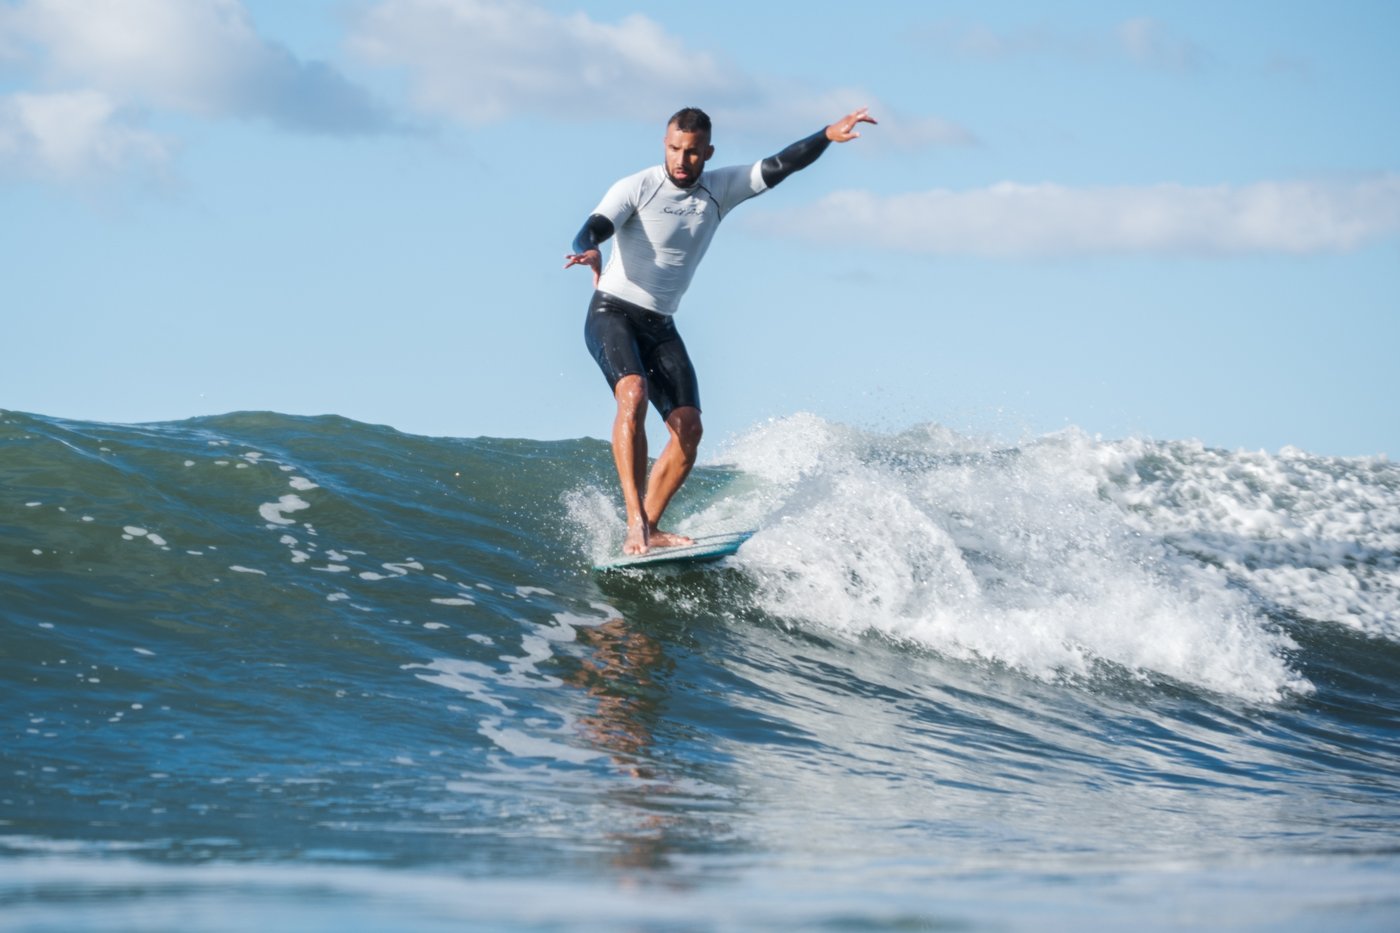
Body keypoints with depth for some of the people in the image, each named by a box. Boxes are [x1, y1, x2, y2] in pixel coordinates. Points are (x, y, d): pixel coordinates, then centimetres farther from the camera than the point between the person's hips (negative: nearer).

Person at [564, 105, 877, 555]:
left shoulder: (720, 190, 6)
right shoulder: (635, 189, -10)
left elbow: (779, 166, 1)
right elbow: (592, 229, -23)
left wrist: (828, 135, -12)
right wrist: (589, 252, -47)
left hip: (659, 326, 6)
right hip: (612, 313, -6)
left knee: (688, 427, -6)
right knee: (634, 394, -30)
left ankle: (650, 528, 0)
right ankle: (635, 522, -34)